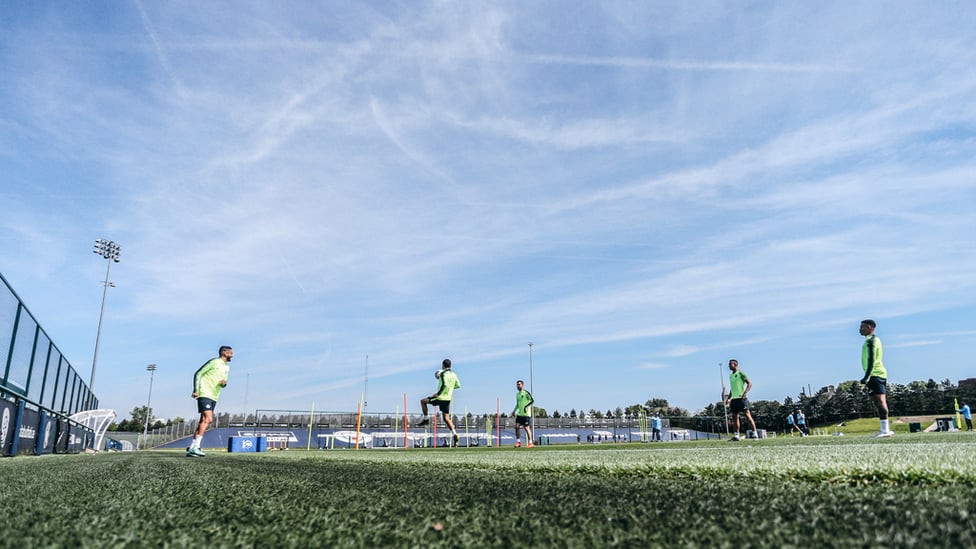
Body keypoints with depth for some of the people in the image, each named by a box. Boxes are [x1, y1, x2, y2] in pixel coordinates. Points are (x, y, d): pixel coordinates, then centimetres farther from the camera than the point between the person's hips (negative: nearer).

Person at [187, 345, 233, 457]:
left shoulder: (227, 367, 18)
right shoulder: (214, 362, -5)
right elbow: (198, 374, -6)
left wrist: (224, 383, 0)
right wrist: (196, 390, -16)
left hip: (213, 397, 8)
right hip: (204, 394, -8)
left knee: (204, 421, 8)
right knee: (208, 419, -19)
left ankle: (191, 448, 14)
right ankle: (196, 447, -19)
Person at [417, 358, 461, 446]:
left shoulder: (443, 374, -11)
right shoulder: (454, 374, 11)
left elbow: (444, 385, -26)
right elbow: (458, 386, 19)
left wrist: (438, 393, -21)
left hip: (440, 397, -7)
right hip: (448, 399, 7)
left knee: (423, 401, 10)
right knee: (446, 418, 7)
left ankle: (425, 418, 10)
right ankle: (454, 433, -7)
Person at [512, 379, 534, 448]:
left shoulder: (526, 393, -7)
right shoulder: (517, 394, 16)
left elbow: (532, 400, -15)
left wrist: (526, 406, -25)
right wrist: (514, 411, 17)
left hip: (526, 414, -7)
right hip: (519, 414, 7)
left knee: (527, 428, -6)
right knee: (516, 426, -4)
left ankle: (530, 443, 4)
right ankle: (518, 442, 5)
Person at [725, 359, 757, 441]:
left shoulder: (741, 373, -4)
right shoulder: (730, 375, 19)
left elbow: (750, 383, -9)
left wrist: (745, 393, -20)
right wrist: (729, 398, 19)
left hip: (741, 398, -8)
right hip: (734, 399, 8)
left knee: (747, 415, -9)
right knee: (734, 417, 6)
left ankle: (754, 434, -6)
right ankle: (736, 435, 10)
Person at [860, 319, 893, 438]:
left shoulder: (871, 341, -10)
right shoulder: (873, 340, 21)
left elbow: (872, 360, -17)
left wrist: (867, 377, -20)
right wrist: (868, 377, 23)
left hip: (876, 375, -10)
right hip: (878, 375, 10)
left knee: (880, 401, -12)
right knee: (879, 402, 9)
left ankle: (885, 430, -15)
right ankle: (885, 430, 10)